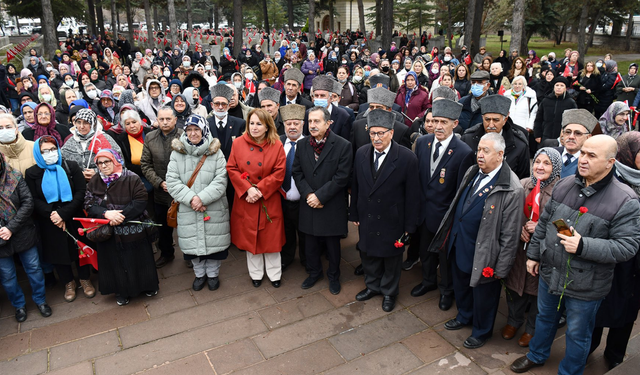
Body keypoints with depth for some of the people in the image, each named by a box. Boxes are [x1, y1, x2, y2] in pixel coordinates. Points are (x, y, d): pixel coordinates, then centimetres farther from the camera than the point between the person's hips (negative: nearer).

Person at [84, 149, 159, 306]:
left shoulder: (131, 179, -10)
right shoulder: (94, 182, 2)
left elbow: (140, 201, -15)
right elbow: (89, 205, -4)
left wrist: (120, 216, -22)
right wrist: (106, 213, -23)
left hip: (133, 231, -3)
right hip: (108, 233, 3)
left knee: (138, 259, 11)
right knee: (116, 262, 11)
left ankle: (148, 286, 33)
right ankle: (122, 292, 31)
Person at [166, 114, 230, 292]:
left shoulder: (215, 153, -1)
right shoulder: (177, 153, 1)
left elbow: (220, 181, -8)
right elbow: (172, 182, -5)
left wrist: (202, 198, -19)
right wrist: (191, 198, -17)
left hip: (214, 210, -1)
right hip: (188, 211, 1)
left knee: (214, 242, 8)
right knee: (193, 243, 12)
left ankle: (212, 274, 32)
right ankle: (199, 274, 35)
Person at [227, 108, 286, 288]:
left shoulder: (276, 145, -5)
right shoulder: (238, 143, -1)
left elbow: (279, 173, -9)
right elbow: (232, 169, -3)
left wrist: (260, 189, -16)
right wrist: (247, 189, -14)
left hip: (269, 201, -1)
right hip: (245, 200, 2)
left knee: (270, 237, 8)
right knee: (249, 236, 12)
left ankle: (274, 274, 28)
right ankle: (255, 274, 31)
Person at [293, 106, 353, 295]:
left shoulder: (343, 146, -12)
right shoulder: (303, 145, 3)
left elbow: (341, 177, -16)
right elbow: (297, 173, 3)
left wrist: (319, 196, -18)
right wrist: (308, 194, -12)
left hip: (332, 207, -3)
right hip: (309, 205, 4)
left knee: (333, 245, 12)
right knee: (311, 244, 17)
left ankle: (333, 276, 34)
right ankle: (314, 272, 40)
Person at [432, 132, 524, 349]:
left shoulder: (512, 190, -23)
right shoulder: (472, 172, -1)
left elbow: (510, 235, -19)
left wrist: (501, 268, -14)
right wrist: (449, 234, 14)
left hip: (482, 254, -7)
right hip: (458, 246, 7)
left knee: (483, 294, 17)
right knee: (460, 286, 27)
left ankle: (481, 331, 42)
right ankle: (464, 316, 54)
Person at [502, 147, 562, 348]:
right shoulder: (522, 185, -2)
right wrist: (519, 229, -8)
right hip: (518, 246, 4)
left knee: (537, 290, 14)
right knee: (514, 285, 18)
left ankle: (532, 328, 38)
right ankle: (514, 321, 43)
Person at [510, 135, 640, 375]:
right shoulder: (564, 186, -2)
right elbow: (543, 223, 7)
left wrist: (583, 246, -31)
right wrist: (533, 254, 10)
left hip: (585, 287, -5)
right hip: (549, 273, 5)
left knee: (578, 335, 17)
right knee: (545, 318, 27)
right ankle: (536, 356, 51)